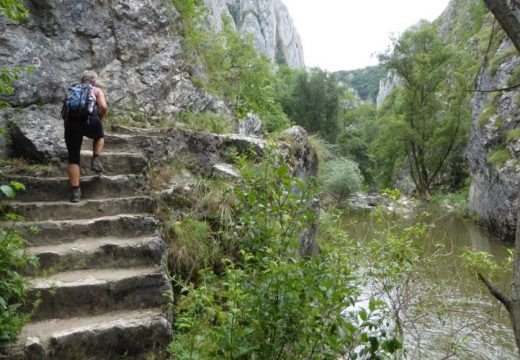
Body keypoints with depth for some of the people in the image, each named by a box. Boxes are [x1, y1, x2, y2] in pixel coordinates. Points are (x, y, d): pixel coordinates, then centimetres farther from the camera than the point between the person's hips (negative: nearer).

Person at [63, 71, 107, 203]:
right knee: (100, 137, 34)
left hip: (70, 121, 2)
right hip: (89, 119, -2)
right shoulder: (97, 90, 21)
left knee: (73, 158, 8)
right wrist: (98, 120, 18)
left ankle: (75, 192, 2)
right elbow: (103, 107, 2)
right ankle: (95, 160, 13)